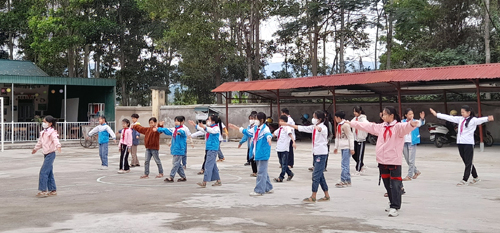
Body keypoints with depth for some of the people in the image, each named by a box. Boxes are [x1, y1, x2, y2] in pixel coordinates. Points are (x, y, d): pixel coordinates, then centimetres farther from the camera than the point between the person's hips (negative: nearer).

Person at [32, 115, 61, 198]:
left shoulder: (52, 132, -12)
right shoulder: (43, 132, 14)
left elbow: (55, 139, -30)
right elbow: (40, 141, 31)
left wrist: (58, 146, -50)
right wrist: (36, 148, 46)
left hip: (50, 154, -9)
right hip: (46, 154, 9)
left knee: (43, 172, -12)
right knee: (49, 173, 11)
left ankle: (43, 190, -9)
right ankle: (53, 190, 17)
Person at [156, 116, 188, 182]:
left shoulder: (182, 129, -12)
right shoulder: (173, 129, 14)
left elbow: (183, 132, -35)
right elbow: (166, 130, 25)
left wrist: (179, 132, -58)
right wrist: (158, 129, 30)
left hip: (179, 150, -9)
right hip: (175, 149, 9)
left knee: (175, 163, -5)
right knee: (177, 164, 13)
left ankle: (171, 177, -1)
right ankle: (183, 177, 20)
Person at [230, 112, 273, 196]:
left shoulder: (265, 129, -13)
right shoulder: (255, 129, 14)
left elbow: (268, 134, -35)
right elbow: (247, 132, 31)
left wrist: (269, 138, -60)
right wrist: (236, 127, 36)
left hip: (263, 154, -9)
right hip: (257, 154, 9)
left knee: (261, 172, -6)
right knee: (263, 172, 17)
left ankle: (259, 190, -2)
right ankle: (268, 188, 28)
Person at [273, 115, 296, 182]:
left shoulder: (287, 128, -6)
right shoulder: (280, 128, 17)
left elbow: (290, 134, -21)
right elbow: (274, 134, 29)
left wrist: (293, 142, -35)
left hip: (284, 149, -8)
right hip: (279, 148, 8)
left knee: (284, 164, -5)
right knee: (282, 163, 12)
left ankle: (281, 177, -5)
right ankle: (290, 174, 26)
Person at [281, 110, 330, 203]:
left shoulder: (323, 127, -13)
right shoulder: (313, 127, 13)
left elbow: (321, 129, -38)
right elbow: (301, 128, 18)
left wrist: (319, 128, -61)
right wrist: (288, 125, 17)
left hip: (321, 153, -9)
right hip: (315, 153, 9)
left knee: (316, 174, -9)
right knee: (320, 175, 11)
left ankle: (313, 197, -6)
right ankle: (326, 196, 18)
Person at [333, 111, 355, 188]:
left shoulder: (345, 125, -14)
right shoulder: (338, 125, 13)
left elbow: (350, 137, -14)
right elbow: (337, 137, 22)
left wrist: (352, 148, -14)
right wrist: (336, 147, 24)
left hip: (347, 147, -9)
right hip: (342, 147, 9)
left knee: (345, 164, -9)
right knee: (346, 164, 11)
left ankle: (344, 181, -7)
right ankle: (348, 181, 16)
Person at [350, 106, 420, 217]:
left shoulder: (398, 127, -8)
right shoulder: (380, 127, 13)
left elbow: (405, 127, -30)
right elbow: (367, 126, 21)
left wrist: (411, 124, -54)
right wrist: (351, 123, 26)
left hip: (394, 161, -7)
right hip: (382, 161, 7)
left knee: (395, 184, -8)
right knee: (387, 185, 14)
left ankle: (395, 207, -10)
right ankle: (393, 204, 26)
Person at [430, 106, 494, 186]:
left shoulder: (473, 120, -5)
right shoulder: (460, 119, 14)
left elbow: (480, 120, -24)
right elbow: (449, 117, 18)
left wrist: (488, 119, -46)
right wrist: (436, 114, 19)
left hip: (468, 143, -7)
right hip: (460, 143, 7)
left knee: (468, 163, -2)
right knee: (467, 162, 12)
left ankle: (464, 180, -2)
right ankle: (475, 177, 24)